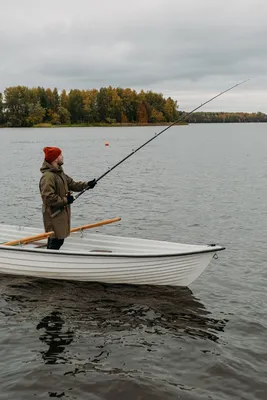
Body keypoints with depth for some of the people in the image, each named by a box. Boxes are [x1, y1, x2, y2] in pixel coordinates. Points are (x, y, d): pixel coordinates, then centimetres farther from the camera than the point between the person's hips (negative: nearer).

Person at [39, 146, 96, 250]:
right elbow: (48, 197, -26)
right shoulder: (48, 176, -20)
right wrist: (65, 200, -18)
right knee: (56, 240, -7)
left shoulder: (60, 173, 13)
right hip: (54, 215, -10)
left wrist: (86, 185, 6)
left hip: (62, 213, 10)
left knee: (58, 239, 13)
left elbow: (71, 184, 18)